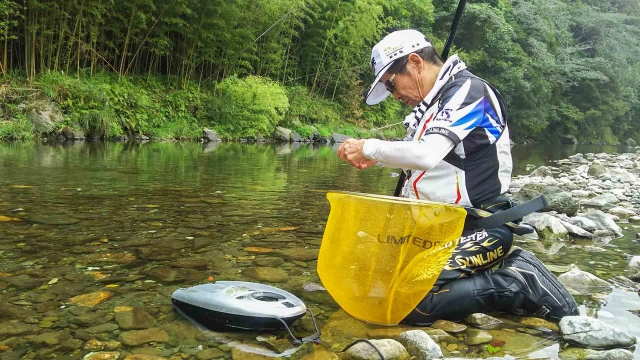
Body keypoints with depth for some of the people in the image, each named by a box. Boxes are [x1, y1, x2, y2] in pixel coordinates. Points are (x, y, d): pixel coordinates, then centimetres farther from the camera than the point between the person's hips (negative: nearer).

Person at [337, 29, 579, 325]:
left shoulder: (469, 91, -14)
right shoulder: (436, 101, 14)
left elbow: (426, 154, -28)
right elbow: (417, 158, 24)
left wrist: (369, 147, -16)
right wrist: (374, 159, 8)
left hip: (479, 230, -10)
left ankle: (518, 283, -8)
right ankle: (500, 270, 10)